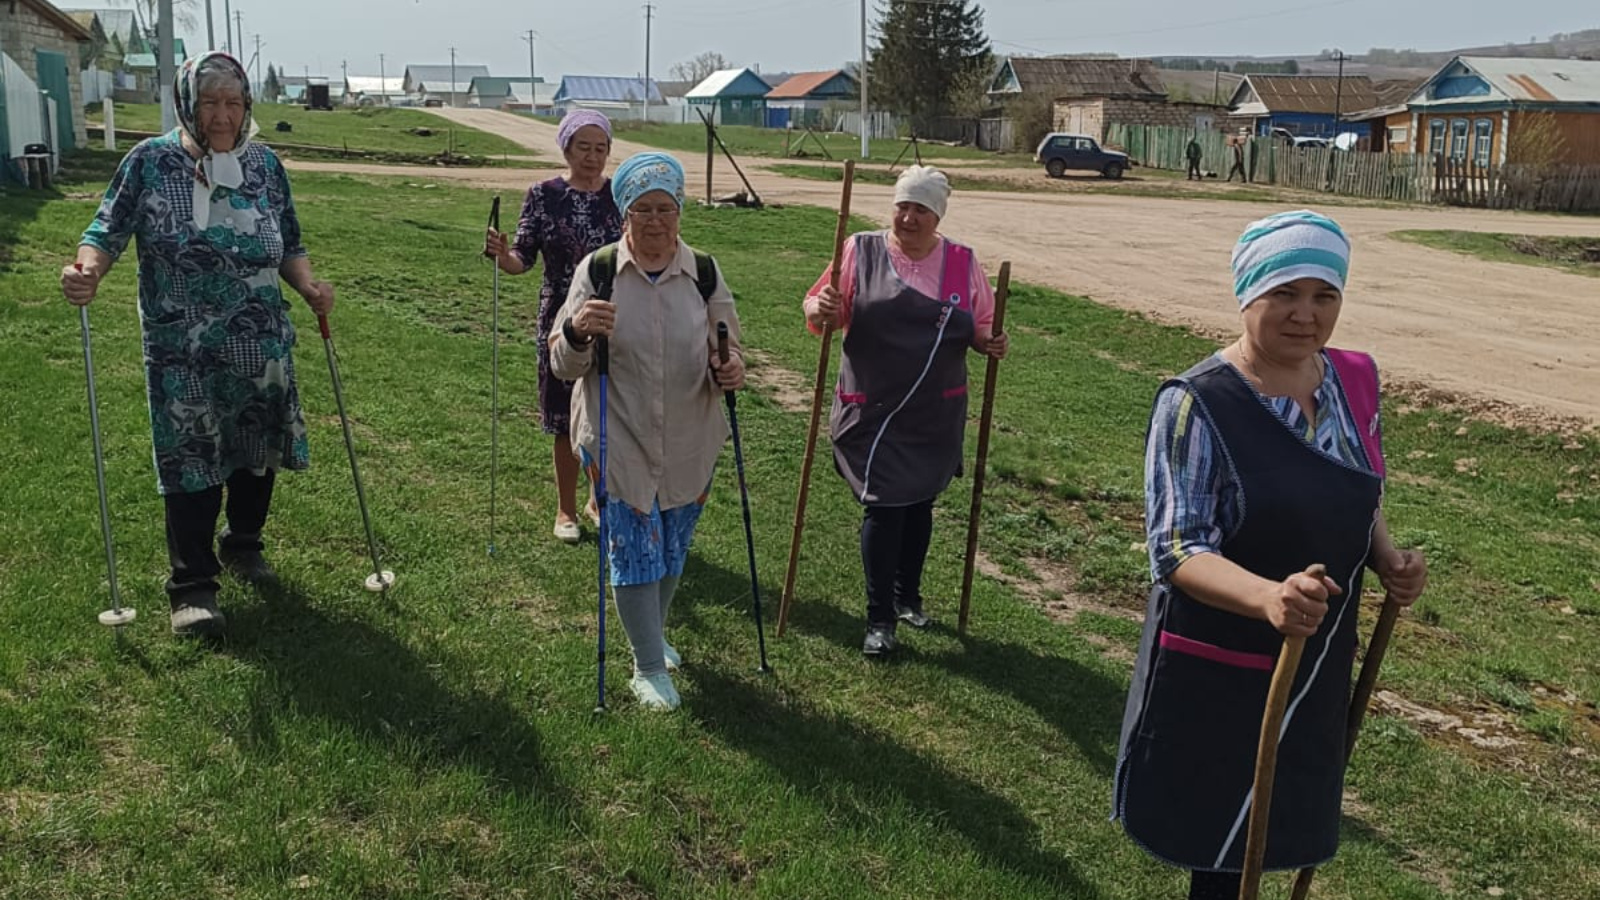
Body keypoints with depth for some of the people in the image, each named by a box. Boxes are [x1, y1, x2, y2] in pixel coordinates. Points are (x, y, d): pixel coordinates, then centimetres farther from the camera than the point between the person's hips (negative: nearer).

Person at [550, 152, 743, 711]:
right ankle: (648, 666, 19)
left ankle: (651, 635, 44)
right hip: (618, 443, -3)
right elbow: (564, 366, -6)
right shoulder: (597, 270, -8)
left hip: (690, 445, 3)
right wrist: (577, 331, -29)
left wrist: (729, 371, -15)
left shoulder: (704, 272, -1)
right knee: (635, 551, 1)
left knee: (673, 551, 18)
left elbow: (727, 347, 9)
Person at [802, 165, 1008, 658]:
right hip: (873, 411, -3)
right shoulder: (861, 252, -4)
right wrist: (820, 311, -26)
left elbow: (980, 326, 10)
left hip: (936, 415, 3)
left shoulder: (963, 263, 3)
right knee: (883, 508, -4)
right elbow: (819, 310, -3)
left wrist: (990, 342, -12)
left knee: (919, 503, 16)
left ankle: (908, 595, 37)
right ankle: (880, 618, 10)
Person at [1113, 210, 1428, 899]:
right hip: (1213, 671, -5)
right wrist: (1267, 597, -40)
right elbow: (1176, 551, -24)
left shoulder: (1354, 380, 0)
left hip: (1316, 663, 6)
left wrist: (1386, 557, -4)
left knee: (1261, 830, 20)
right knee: (1210, 828, 10)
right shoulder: (1197, 403, -20)